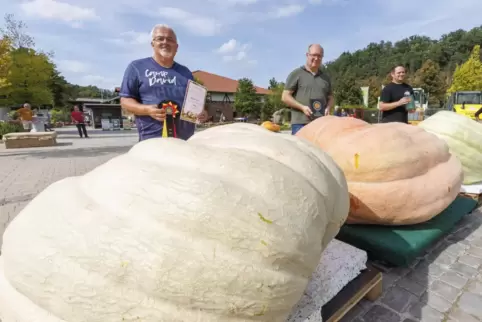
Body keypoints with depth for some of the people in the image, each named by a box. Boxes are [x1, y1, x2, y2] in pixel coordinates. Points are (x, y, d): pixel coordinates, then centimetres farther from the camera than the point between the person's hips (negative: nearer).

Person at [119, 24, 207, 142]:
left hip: (187, 140, 5)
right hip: (153, 139, -4)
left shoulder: (185, 72, 21)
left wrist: (201, 112, 0)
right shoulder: (137, 67, 8)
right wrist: (147, 110, -16)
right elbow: (125, 101, 4)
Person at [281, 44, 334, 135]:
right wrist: (302, 107, -13)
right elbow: (285, 97, 0)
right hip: (300, 123, -5)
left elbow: (330, 98, 25)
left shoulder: (325, 77, 22)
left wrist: (328, 108, 1)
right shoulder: (296, 74, 6)